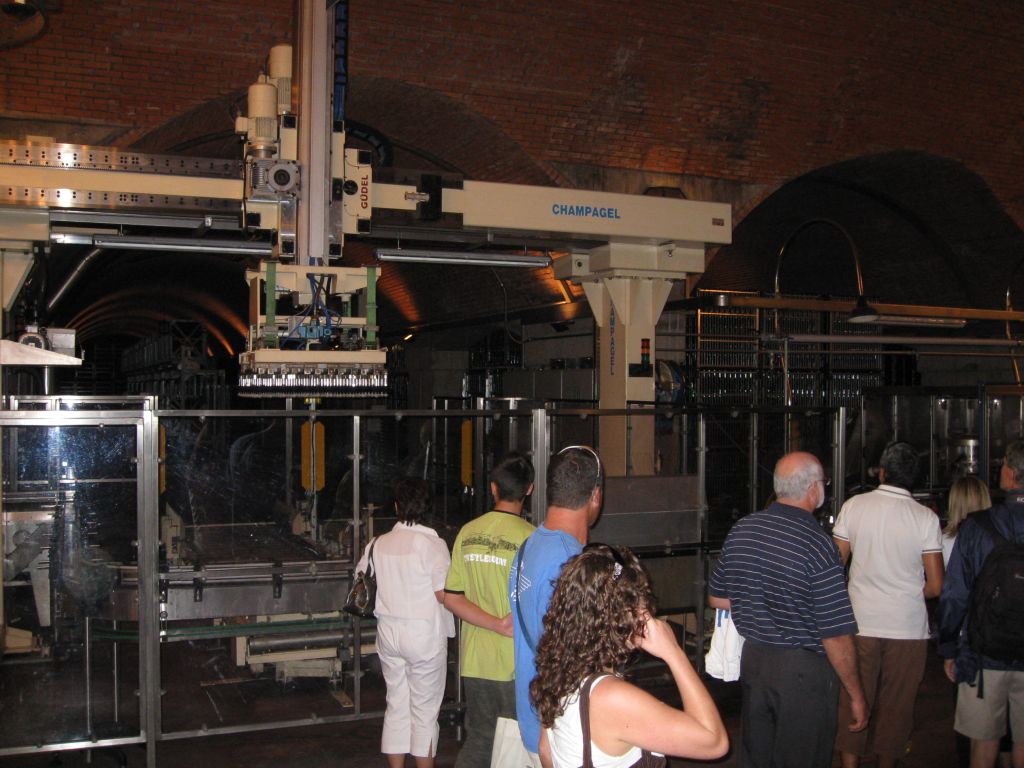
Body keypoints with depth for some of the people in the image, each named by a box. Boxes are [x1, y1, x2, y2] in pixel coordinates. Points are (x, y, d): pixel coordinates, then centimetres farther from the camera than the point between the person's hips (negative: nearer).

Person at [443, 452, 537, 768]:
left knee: (478, 739, 18)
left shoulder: (468, 532, 1)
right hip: (514, 664, -5)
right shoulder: (528, 536, -14)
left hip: (474, 661, 5)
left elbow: (451, 598, -1)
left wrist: (497, 624, -9)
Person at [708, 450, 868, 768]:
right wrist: (856, 696, -6)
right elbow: (836, 635, -18)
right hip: (804, 669, -6)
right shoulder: (817, 545, -21)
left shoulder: (741, 530, -2)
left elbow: (716, 599, 10)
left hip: (753, 659, 6)